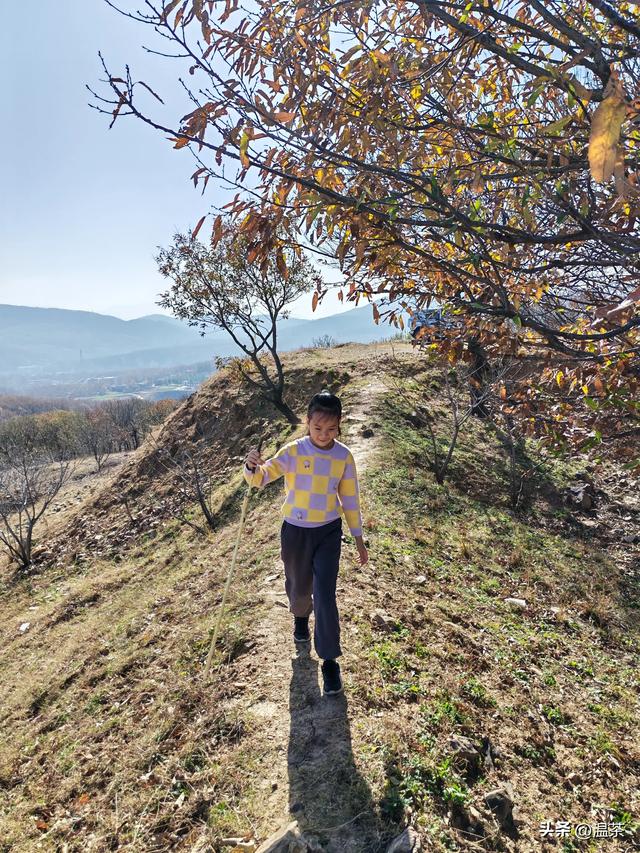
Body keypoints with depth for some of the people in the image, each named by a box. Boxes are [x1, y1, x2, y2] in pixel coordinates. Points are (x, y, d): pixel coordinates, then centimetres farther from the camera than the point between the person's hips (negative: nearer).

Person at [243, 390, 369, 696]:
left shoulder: (344, 456, -8)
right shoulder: (293, 451, -14)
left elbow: (350, 499, 1)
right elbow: (261, 478, -25)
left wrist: (359, 540, 6)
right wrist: (252, 467, -50)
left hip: (328, 533, 0)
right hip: (295, 531, 0)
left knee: (325, 595, -6)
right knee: (298, 587, 20)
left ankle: (330, 660, 12)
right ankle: (301, 616, 56)